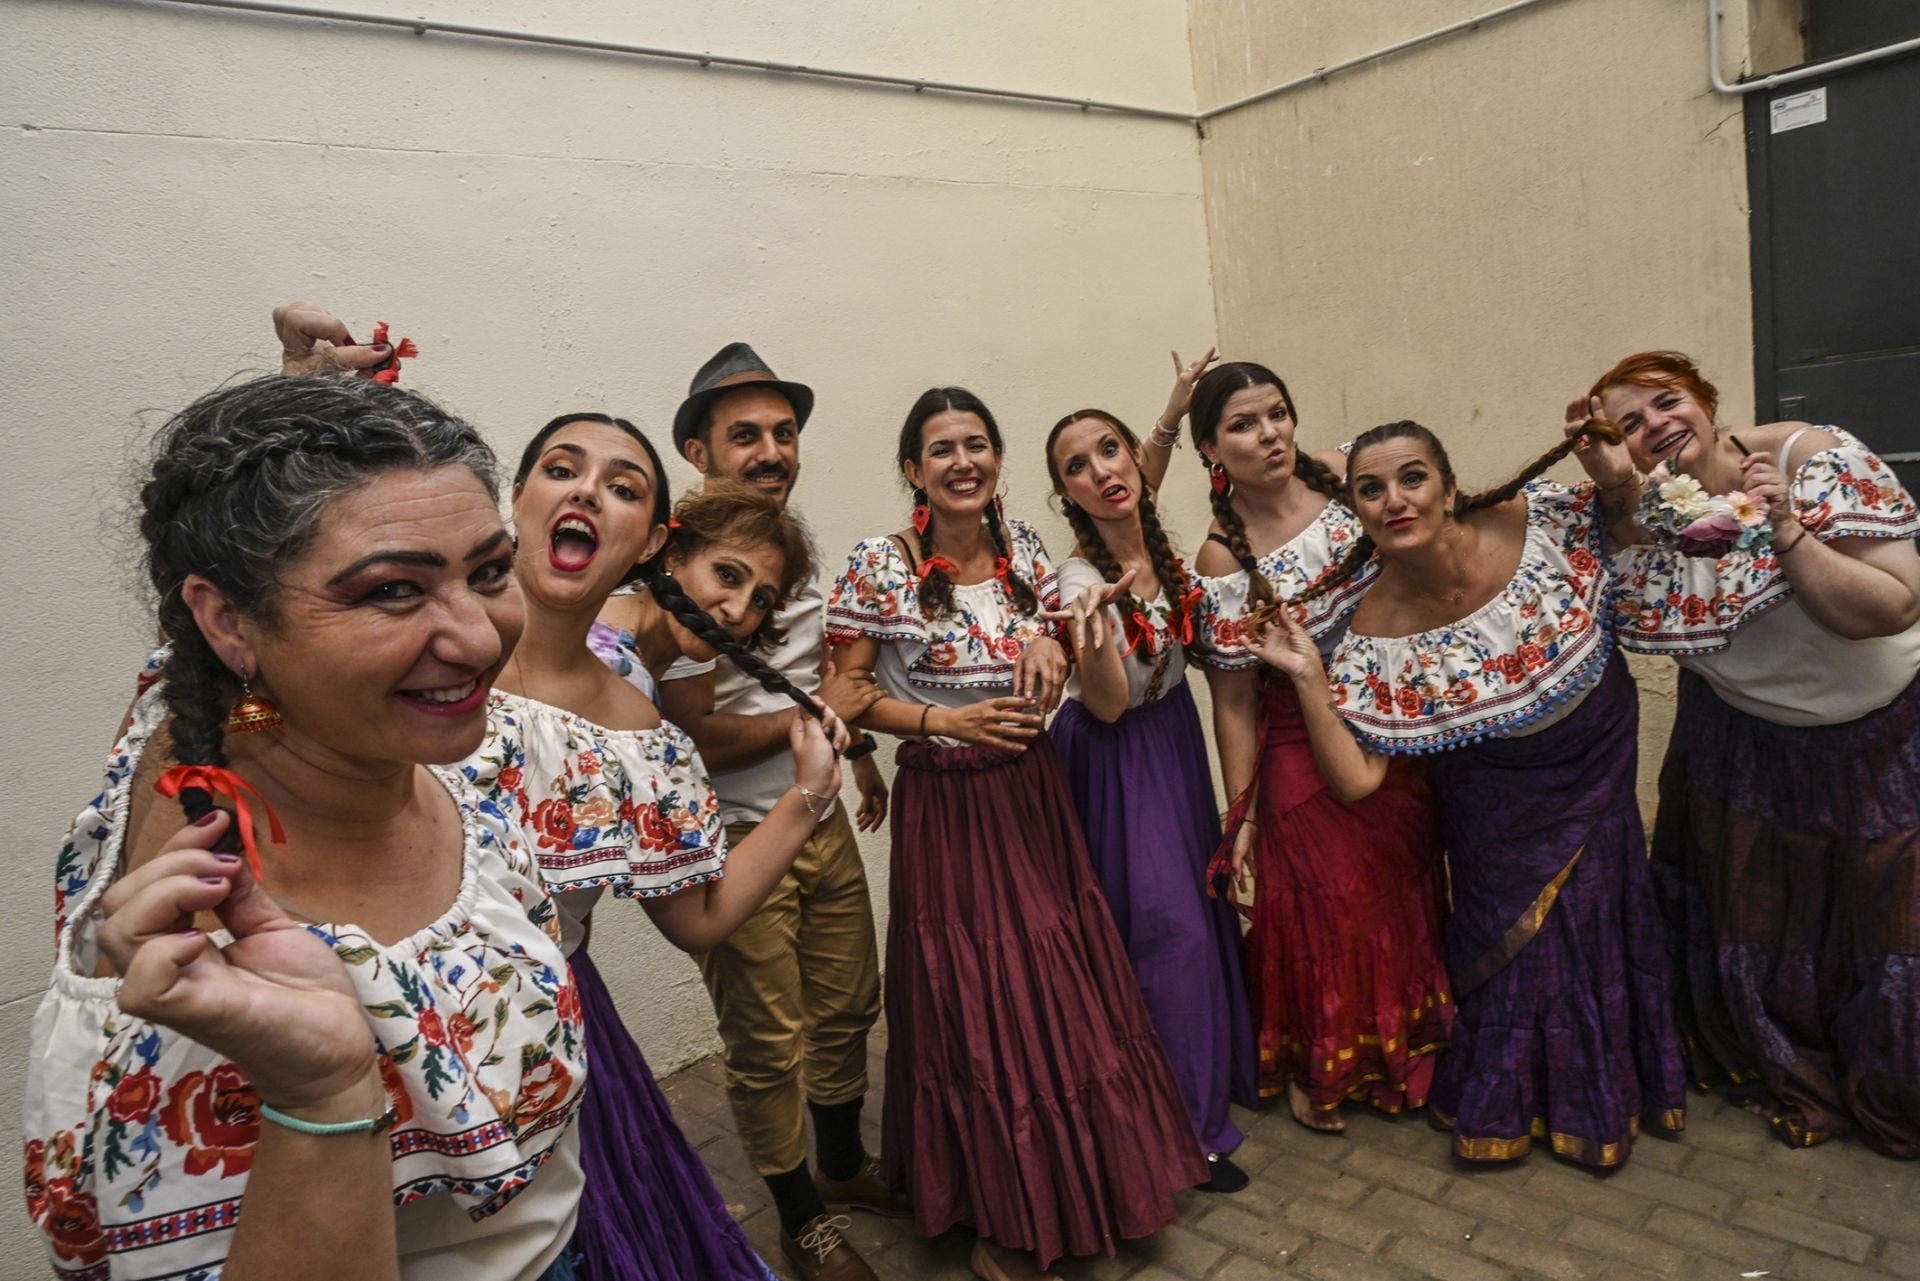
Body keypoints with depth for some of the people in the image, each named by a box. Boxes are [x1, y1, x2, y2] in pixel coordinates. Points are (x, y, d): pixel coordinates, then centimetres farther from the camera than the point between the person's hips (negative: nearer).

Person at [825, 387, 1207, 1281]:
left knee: (1065, 983, 13)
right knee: (973, 1002, 6)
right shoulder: (879, 567, -12)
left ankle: (1085, 1179, 38)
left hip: (1034, 795, 5)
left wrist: (1048, 645, -10)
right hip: (945, 803, -4)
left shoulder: (1024, 549, 2)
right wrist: (943, 721, -19)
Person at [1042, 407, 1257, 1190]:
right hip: (1120, 761, -7)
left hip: (1176, 739, 8)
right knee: (1165, 927, -2)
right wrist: (1096, 641, -45)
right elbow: (1110, 705, -25)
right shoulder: (1080, 581, -26)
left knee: (1198, 903, 19)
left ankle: (1211, 1071, 43)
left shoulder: (1159, 542, -7)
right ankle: (1182, 1123, 15)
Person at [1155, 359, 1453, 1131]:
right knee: (1323, 908, 8)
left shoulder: (1341, 476, -9)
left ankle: (1404, 1048, 47)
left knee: (1405, 888, 20)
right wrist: (1242, 819, -12)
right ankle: (1316, 1067, 36)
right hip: (1304, 754, -5)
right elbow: (1233, 703, -15)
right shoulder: (1223, 559, -21)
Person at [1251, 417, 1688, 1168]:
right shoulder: (1377, 633, -26)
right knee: (1516, 941, 10)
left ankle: (1600, 1092, 48)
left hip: (1600, 758, 2)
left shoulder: (1535, 520, -24)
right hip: (1499, 800, -2)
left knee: (1598, 923, 17)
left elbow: (1627, 514, -1)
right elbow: (1357, 778, -24)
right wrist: (1307, 678, -33)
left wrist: (1616, 474, -22)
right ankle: (1507, 1105, 41)